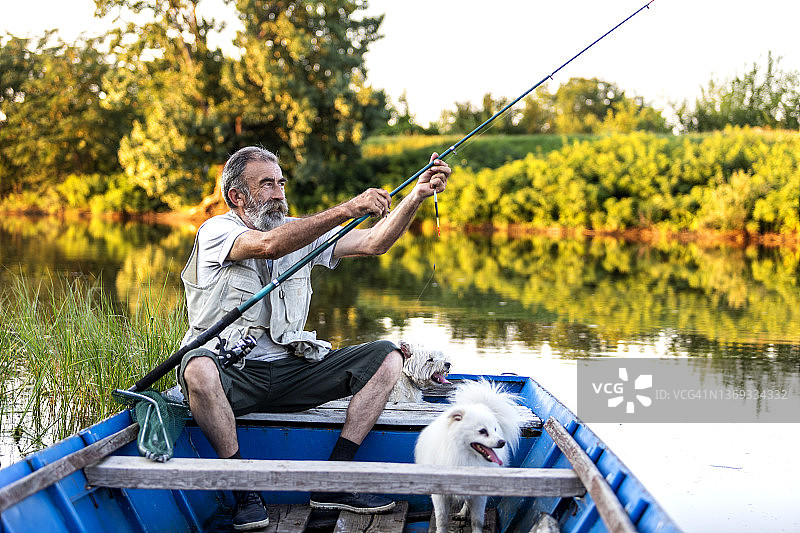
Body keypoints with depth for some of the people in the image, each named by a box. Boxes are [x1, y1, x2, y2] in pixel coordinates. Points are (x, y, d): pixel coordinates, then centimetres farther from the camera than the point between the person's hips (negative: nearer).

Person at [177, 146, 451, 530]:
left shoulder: (301, 232, 12)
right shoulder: (215, 232, -5)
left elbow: (373, 243, 0)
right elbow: (269, 245, -27)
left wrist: (417, 195, -15)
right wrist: (348, 209, -33)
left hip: (290, 371, 6)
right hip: (232, 373, -5)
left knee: (387, 357, -9)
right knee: (199, 367, -40)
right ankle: (245, 494, -23)